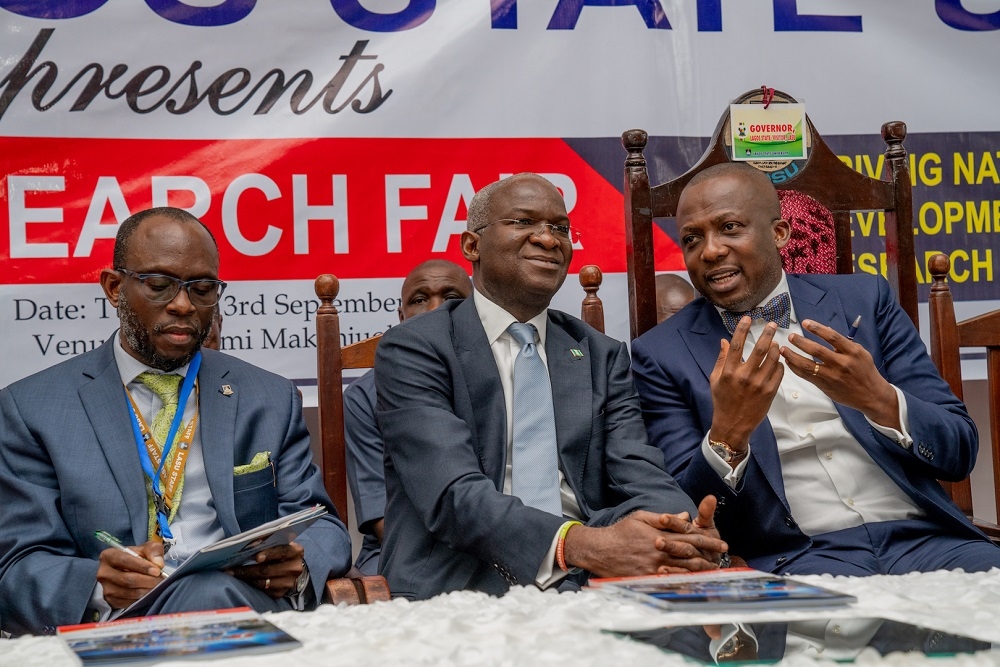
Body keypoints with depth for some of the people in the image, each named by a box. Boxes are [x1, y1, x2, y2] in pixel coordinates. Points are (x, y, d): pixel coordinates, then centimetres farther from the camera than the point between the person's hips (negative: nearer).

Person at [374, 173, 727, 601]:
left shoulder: (602, 356, 17)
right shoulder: (412, 350, 0)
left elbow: (639, 474, 3)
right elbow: (454, 495, -15)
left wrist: (687, 537, -22)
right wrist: (579, 543, -32)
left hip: (584, 587, 5)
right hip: (461, 592, -4)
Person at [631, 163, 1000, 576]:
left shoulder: (864, 299, 9)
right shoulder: (661, 354, 4)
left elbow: (959, 452, 6)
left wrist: (879, 399, -14)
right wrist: (728, 433, -20)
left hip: (921, 538, 2)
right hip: (792, 558, -2)